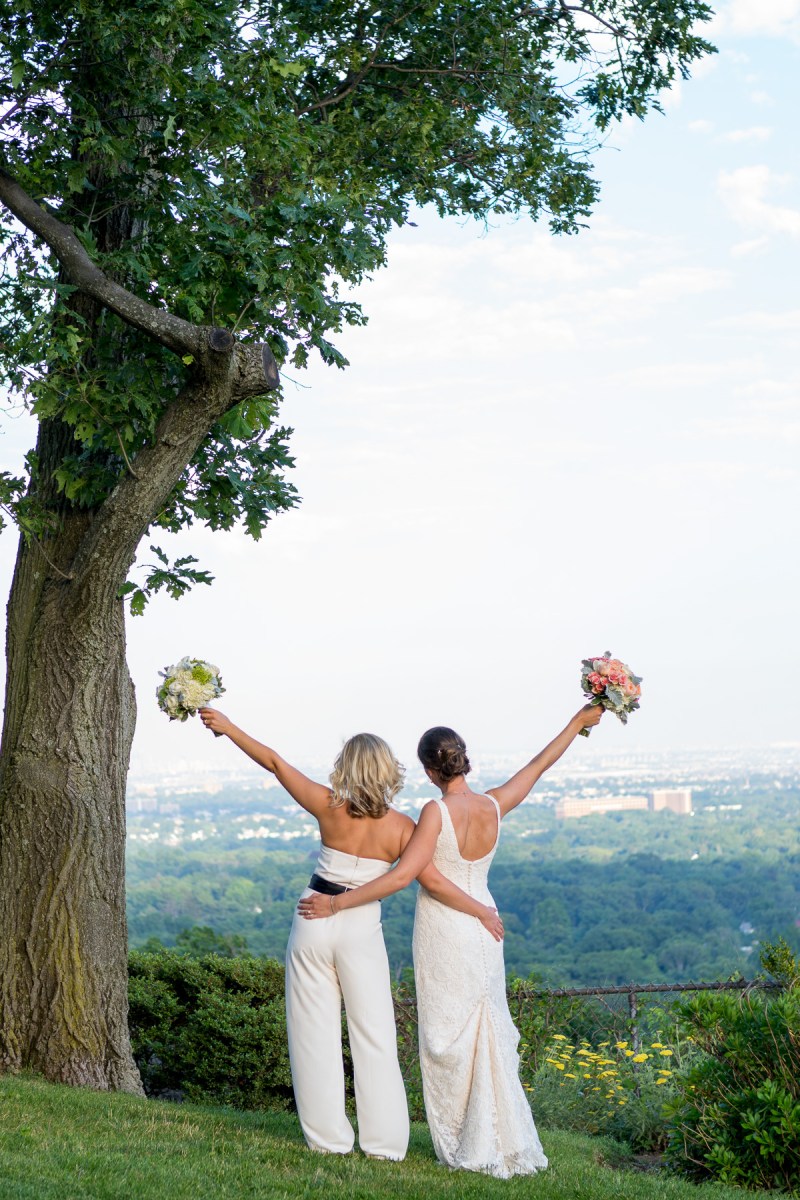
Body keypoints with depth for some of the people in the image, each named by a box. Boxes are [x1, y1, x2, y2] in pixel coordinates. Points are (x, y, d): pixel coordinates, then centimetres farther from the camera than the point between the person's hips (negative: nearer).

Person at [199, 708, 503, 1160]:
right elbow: (432, 878, -14)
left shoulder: (329, 806, -6)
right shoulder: (401, 826, -7)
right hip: (362, 930, 0)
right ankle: (385, 1140, 8)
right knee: (373, 1036, 7)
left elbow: (275, 762, -2)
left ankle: (328, 1136, 12)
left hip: (315, 921, 0)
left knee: (315, 1032, 8)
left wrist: (229, 727, 5)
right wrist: (481, 911, -5)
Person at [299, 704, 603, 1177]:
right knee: (489, 1030, 14)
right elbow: (539, 765, 9)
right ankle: (504, 1142, 17)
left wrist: (337, 904, -20)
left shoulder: (437, 812, -19)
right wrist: (578, 723, 21)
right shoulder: (494, 806, -4)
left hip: (443, 930, -5)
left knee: (449, 1035, 4)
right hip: (484, 925, 5)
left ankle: (463, 1148, 10)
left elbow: (403, 875, -24)